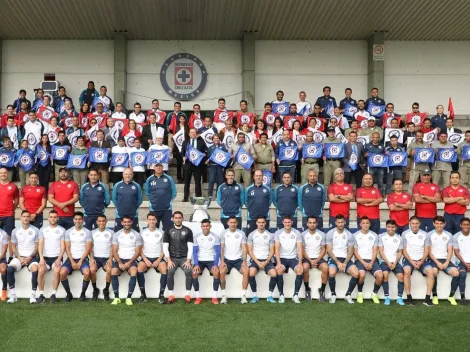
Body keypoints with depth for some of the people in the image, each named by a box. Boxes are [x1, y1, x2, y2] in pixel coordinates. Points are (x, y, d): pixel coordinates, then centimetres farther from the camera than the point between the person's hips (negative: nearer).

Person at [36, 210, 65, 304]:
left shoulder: (62, 230, 6)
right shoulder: (43, 229, 10)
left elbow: (63, 246, 1)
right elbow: (40, 245, 1)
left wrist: (59, 259, -13)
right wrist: (41, 258, -14)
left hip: (57, 257, -1)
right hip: (45, 257, 1)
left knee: (57, 271, -31)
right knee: (40, 271, -28)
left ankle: (53, 294, -22)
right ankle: (41, 295, -17)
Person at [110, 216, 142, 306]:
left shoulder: (137, 235, 5)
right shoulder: (117, 235, 8)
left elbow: (138, 251, 0)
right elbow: (114, 251, 3)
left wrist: (129, 262, -13)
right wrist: (120, 263, -13)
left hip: (131, 259, -1)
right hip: (119, 259, 1)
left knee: (134, 272, -32)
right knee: (113, 271, -29)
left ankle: (129, 297, -28)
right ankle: (116, 297, -21)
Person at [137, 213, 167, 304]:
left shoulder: (161, 232, 6)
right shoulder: (143, 232, 6)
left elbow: (164, 248, 5)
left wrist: (158, 260, -9)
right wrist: (145, 260, -10)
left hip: (158, 258, 0)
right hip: (146, 257, 0)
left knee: (165, 269, -31)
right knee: (139, 269, -31)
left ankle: (161, 295, -22)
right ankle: (143, 294, -20)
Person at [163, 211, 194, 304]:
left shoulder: (188, 231, 6)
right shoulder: (168, 231, 7)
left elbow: (190, 247, 1)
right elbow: (165, 247, 2)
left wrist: (188, 260, -11)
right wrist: (169, 260, -11)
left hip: (184, 258, 0)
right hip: (172, 258, 0)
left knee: (189, 271, -27)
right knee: (169, 271, -28)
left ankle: (187, 294, -19)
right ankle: (171, 295, -21)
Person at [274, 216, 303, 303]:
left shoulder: (297, 233, 1)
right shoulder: (278, 233, -1)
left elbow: (300, 249, -5)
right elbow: (276, 249, -8)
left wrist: (300, 263, -18)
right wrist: (278, 263, -21)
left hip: (293, 258, 1)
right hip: (282, 258, -1)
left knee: (300, 270, -29)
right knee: (279, 270, -32)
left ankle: (295, 295, -17)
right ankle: (281, 295, -17)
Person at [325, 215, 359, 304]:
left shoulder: (349, 235, 6)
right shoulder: (330, 233, 0)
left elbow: (350, 251, 4)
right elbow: (329, 251, -4)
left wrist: (345, 263, -11)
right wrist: (338, 262, -15)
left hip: (345, 259, 2)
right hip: (333, 258, -2)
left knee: (356, 274, -24)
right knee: (332, 273, -34)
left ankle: (348, 294, -3)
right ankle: (333, 294, -10)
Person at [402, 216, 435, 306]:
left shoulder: (424, 234, 6)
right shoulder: (405, 234, 2)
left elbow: (426, 251, 3)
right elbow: (404, 250, 0)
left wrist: (421, 262, -12)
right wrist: (411, 262, -13)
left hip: (422, 260, 2)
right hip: (409, 259, -2)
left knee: (431, 272, -25)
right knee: (407, 271, -32)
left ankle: (427, 298, -19)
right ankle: (409, 297, -25)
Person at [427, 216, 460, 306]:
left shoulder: (448, 235, 10)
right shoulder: (429, 235, 1)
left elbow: (450, 251, 5)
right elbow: (429, 251, -3)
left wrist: (447, 263, -11)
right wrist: (437, 262, -14)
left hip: (445, 259, 3)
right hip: (434, 259, -3)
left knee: (456, 273, -24)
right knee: (434, 272, -35)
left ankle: (451, 296, -7)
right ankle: (435, 296, -19)